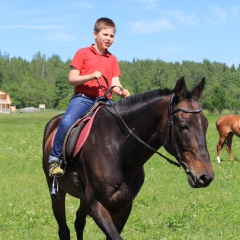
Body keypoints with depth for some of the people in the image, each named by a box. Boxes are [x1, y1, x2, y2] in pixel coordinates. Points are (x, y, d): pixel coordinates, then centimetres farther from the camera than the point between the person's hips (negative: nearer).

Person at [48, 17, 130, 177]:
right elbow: (72, 79, 0)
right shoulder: (83, 53, 7)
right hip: (83, 98, -4)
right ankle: (55, 159, -13)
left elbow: (115, 84, 8)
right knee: (67, 122, -29)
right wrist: (90, 76, -17)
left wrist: (122, 92, -15)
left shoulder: (112, 59, 17)